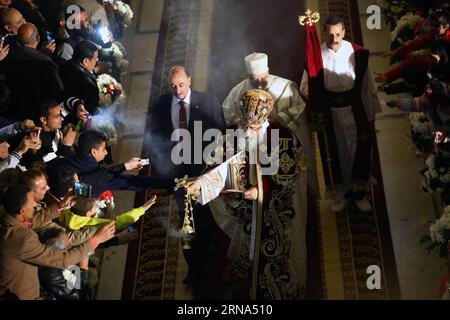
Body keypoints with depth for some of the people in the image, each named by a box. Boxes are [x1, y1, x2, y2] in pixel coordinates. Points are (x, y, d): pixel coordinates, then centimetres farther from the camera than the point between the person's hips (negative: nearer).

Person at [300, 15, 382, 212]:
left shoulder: (357, 53, -8)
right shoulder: (316, 55, -8)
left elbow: (367, 86, 0)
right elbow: (305, 87, -2)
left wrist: (371, 115, 3)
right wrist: (316, 96, -22)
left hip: (354, 110, 0)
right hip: (328, 113, 0)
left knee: (359, 150, 9)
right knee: (335, 153, 12)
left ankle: (359, 192, 28)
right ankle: (341, 194, 29)